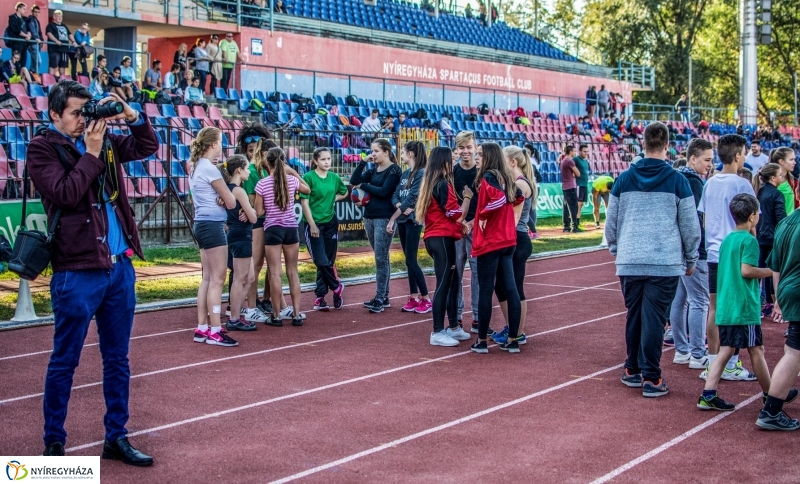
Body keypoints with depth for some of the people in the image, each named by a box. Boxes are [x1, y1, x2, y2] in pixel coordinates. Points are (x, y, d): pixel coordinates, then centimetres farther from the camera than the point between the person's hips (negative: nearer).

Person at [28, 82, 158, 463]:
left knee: (117, 359, 12)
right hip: (77, 270, -6)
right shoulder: (42, 147, -4)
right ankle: (53, 443, 14)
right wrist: (91, 153, -13)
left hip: (119, 264, 6)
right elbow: (65, 193, -17)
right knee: (64, 362, 3)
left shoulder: (101, 140, 12)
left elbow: (147, 146, 20)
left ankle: (116, 437, 22)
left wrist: (131, 116, 4)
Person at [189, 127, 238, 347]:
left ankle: (202, 328, 13)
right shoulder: (210, 169, -14)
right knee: (217, 279, -6)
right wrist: (226, 196, 9)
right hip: (212, 225, -10)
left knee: (208, 278, 11)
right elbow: (231, 202, -12)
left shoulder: (196, 167, 13)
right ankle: (214, 331, -5)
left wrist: (220, 197, -4)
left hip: (203, 224, 10)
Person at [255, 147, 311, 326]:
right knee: (293, 272, 10)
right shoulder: (292, 181, -1)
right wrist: (294, 172, 20)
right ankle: (297, 314, 11)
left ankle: (277, 315, 4)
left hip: (272, 229, -3)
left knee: (275, 272, 2)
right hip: (291, 228, 3)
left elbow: (259, 212, -6)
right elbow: (307, 190, 21)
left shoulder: (262, 184, -9)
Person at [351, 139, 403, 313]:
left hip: (384, 218, -8)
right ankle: (383, 297, 16)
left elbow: (383, 192, -17)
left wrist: (363, 185, -6)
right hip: (369, 216, 8)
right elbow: (354, 181, 4)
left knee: (381, 258, -8)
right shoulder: (373, 169, 13)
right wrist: (363, 162, -2)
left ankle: (380, 299, -7)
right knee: (381, 258, 12)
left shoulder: (394, 170, -7)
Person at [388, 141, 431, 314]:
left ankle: (426, 299, -1)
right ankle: (413, 298, 14)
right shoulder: (405, 173, 13)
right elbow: (395, 196, 10)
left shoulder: (421, 173, -11)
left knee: (411, 260, -8)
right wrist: (400, 206, -14)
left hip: (413, 220, -8)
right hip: (402, 220, 8)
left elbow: (411, 198, -16)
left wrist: (392, 219, -13)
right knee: (409, 260, 9)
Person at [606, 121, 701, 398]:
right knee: (654, 319, -1)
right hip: (665, 263, -3)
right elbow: (690, 226, 1)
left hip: (629, 262, 3)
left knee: (633, 316, 14)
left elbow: (611, 221, 10)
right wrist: (691, 260, 14)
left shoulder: (624, 179, 3)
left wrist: (615, 250, 26)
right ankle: (650, 378, 2)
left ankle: (632, 370, 25)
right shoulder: (677, 181, -4)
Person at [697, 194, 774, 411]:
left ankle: (708, 395, -1)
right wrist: (771, 272, -7)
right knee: (756, 350, 5)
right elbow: (746, 270, -20)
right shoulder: (749, 240, -12)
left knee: (726, 350, 7)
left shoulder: (727, 239, 13)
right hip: (745, 307, -7)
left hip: (725, 307, 7)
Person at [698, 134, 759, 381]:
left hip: (713, 254, 6)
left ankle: (712, 362, 14)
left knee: (715, 308, 10)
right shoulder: (742, 185, -12)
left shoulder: (710, 183, 8)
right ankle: (730, 366, 4)